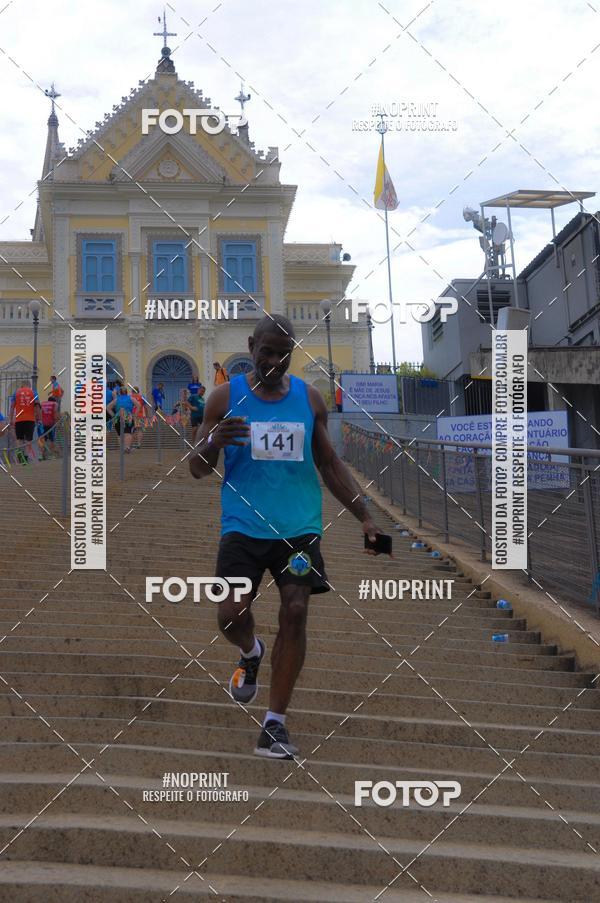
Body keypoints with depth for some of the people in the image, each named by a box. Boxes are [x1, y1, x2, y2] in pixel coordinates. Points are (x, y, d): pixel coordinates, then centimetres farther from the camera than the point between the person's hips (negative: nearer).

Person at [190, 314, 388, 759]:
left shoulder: (310, 398, 7)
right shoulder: (226, 397, 1)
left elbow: (330, 464, 14)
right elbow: (198, 469, 3)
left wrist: (365, 518, 6)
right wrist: (214, 442, -21)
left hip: (299, 526, 1)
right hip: (243, 525, -1)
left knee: (295, 613, -7)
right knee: (232, 614, -10)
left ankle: (275, 725, 2)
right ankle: (251, 654, 29)